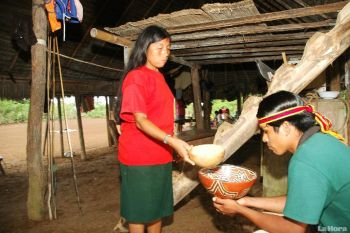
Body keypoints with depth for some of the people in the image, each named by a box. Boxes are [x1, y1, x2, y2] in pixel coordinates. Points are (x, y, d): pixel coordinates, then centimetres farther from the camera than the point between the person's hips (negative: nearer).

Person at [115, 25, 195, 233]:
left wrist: (173, 146, 12)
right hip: (139, 157, -7)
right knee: (140, 211, 5)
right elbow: (140, 121, -20)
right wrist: (171, 141, -33)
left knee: (158, 207, 16)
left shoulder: (160, 77, 12)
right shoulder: (136, 77, -12)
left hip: (161, 155, 8)